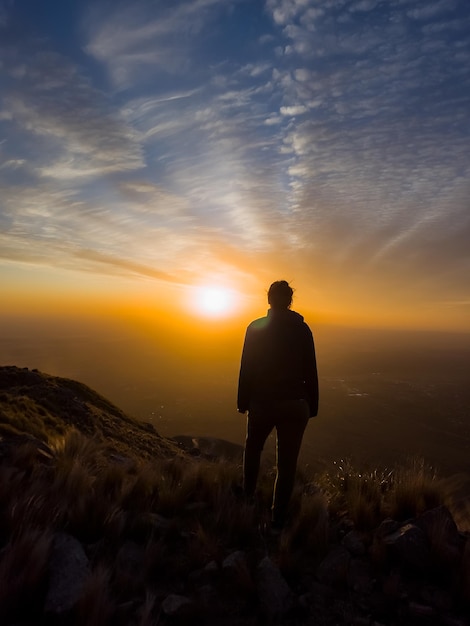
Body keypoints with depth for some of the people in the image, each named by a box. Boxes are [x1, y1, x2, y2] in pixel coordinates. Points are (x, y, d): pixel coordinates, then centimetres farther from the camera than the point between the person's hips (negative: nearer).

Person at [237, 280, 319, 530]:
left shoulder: (255, 328, -7)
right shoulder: (302, 329, -3)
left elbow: (246, 368, -5)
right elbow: (310, 371, -1)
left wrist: (243, 401, 4)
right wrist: (312, 406, 7)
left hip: (262, 403, 0)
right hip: (295, 405, 1)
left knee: (253, 448, 27)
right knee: (287, 463, 11)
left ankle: (248, 496, 29)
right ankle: (278, 519, 19)